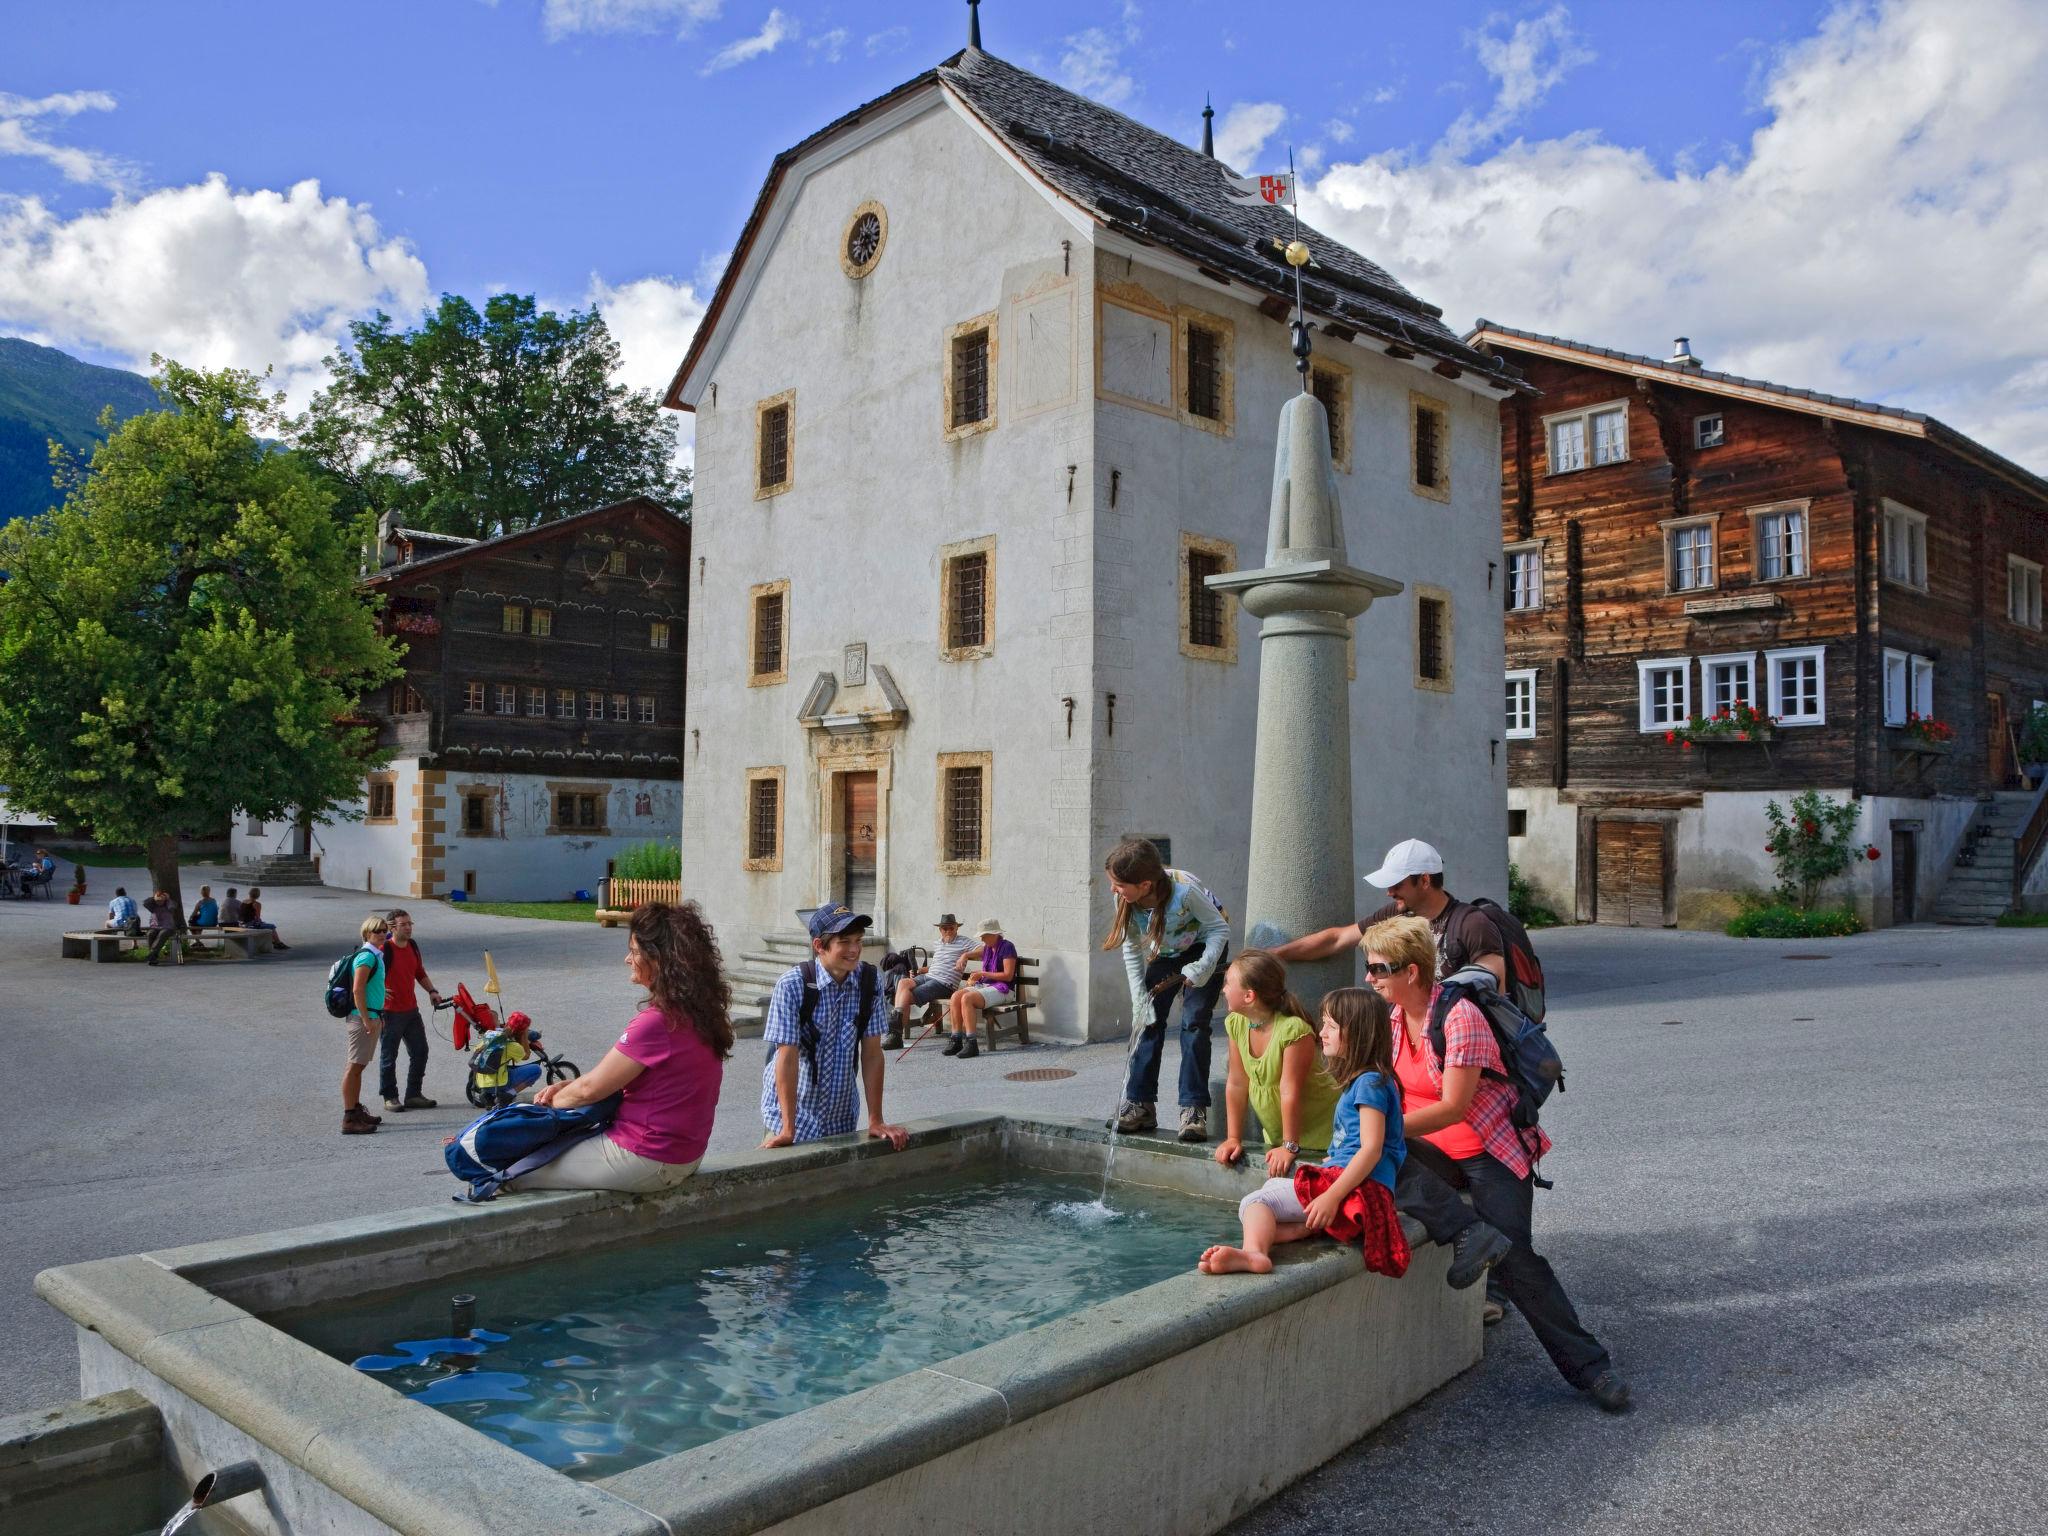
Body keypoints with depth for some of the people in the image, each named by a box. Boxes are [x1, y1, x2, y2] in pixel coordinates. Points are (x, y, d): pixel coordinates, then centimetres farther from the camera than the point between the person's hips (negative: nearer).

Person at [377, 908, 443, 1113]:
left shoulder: (412, 946, 8)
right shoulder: (384, 950, -14)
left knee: (420, 1052, 10)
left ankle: (414, 1095, 20)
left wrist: (432, 991, 10)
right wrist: (379, 990, -28)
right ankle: (390, 1097, 16)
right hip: (390, 1012, -7)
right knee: (389, 1056, 4)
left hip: (411, 1010, 7)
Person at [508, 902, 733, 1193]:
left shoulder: (657, 1022, -25)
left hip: (647, 1162, -10)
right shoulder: (699, 1010, 5)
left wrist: (553, 1099, 4)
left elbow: (590, 1089, -16)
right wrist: (565, 1086, 8)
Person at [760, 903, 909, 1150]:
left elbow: (872, 1053, -5)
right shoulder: (792, 985, -18)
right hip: (794, 1109, -4)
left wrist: (876, 1121, -6)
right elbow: (788, 1056, -20)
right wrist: (788, 1130, -22)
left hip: (842, 1115, 4)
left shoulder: (870, 980, -6)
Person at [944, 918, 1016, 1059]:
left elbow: (1008, 975, -14)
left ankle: (972, 1044, -32)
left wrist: (983, 974, -12)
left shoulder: (1007, 947, -7)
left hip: (1001, 989, -8)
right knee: (955, 997, -17)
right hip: (983, 985, 8)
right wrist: (975, 977, 5)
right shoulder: (987, 948, 17)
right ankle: (957, 1041, -17)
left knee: (967, 998, -31)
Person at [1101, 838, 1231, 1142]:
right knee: (1149, 1020, -3)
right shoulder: (1125, 899, -22)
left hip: (1202, 949, -4)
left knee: (1193, 1023, -14)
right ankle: (1140, 1104, 3)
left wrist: (1203, 967, -34)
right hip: (1162, 955, 5)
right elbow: (1132, 949, -8)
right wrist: (1140, 998, -12)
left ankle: (1194, 1109, -10)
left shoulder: (1184, 890, -36)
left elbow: (1219, 928, -20)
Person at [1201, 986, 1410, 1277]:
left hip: (1358, 1186, -11)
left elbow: (1372, 1149, -20)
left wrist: (1332, 1196, -27)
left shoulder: (1370, 1082, -11)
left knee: (1254, 1201, -17)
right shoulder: (1359, 1080, 21)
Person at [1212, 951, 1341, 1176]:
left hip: (1319, 1135, -6)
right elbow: (1237, 1084, 0)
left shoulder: (1294, 1029, -26)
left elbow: (1290, 1092, -24)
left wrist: (1290, 1147, -21)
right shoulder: (1235, 1023, -5)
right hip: (1275, 1134, 6)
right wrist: (1233, 1138, -1)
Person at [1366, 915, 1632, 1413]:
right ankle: (1468, 1234, -23)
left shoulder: (1459, 1016, -21)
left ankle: (1587, 1364, 3)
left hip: (1491, 1151, -6)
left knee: (1515, 1260, -13)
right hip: (1437, 1154, 6)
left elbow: (1452, 1108, -24)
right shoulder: (1391, 1017, 2)